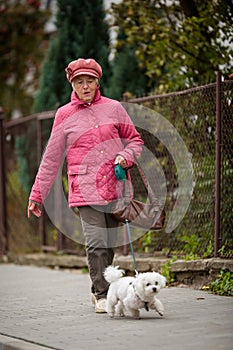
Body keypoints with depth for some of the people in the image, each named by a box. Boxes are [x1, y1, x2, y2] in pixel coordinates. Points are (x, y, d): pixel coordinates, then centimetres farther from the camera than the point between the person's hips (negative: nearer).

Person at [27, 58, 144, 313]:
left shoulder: (113, 108, 9)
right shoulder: (65, 115, 5)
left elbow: (134, 139, 19)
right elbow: (51, 158, 9)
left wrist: (125, 157, -3)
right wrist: (37, 195, 10)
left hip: (115, 186, 2)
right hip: (85, 189, -2)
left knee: (109, 243, 6)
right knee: (96, 242, -12)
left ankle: (98, 290, 21)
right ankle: (102, 296, -5)